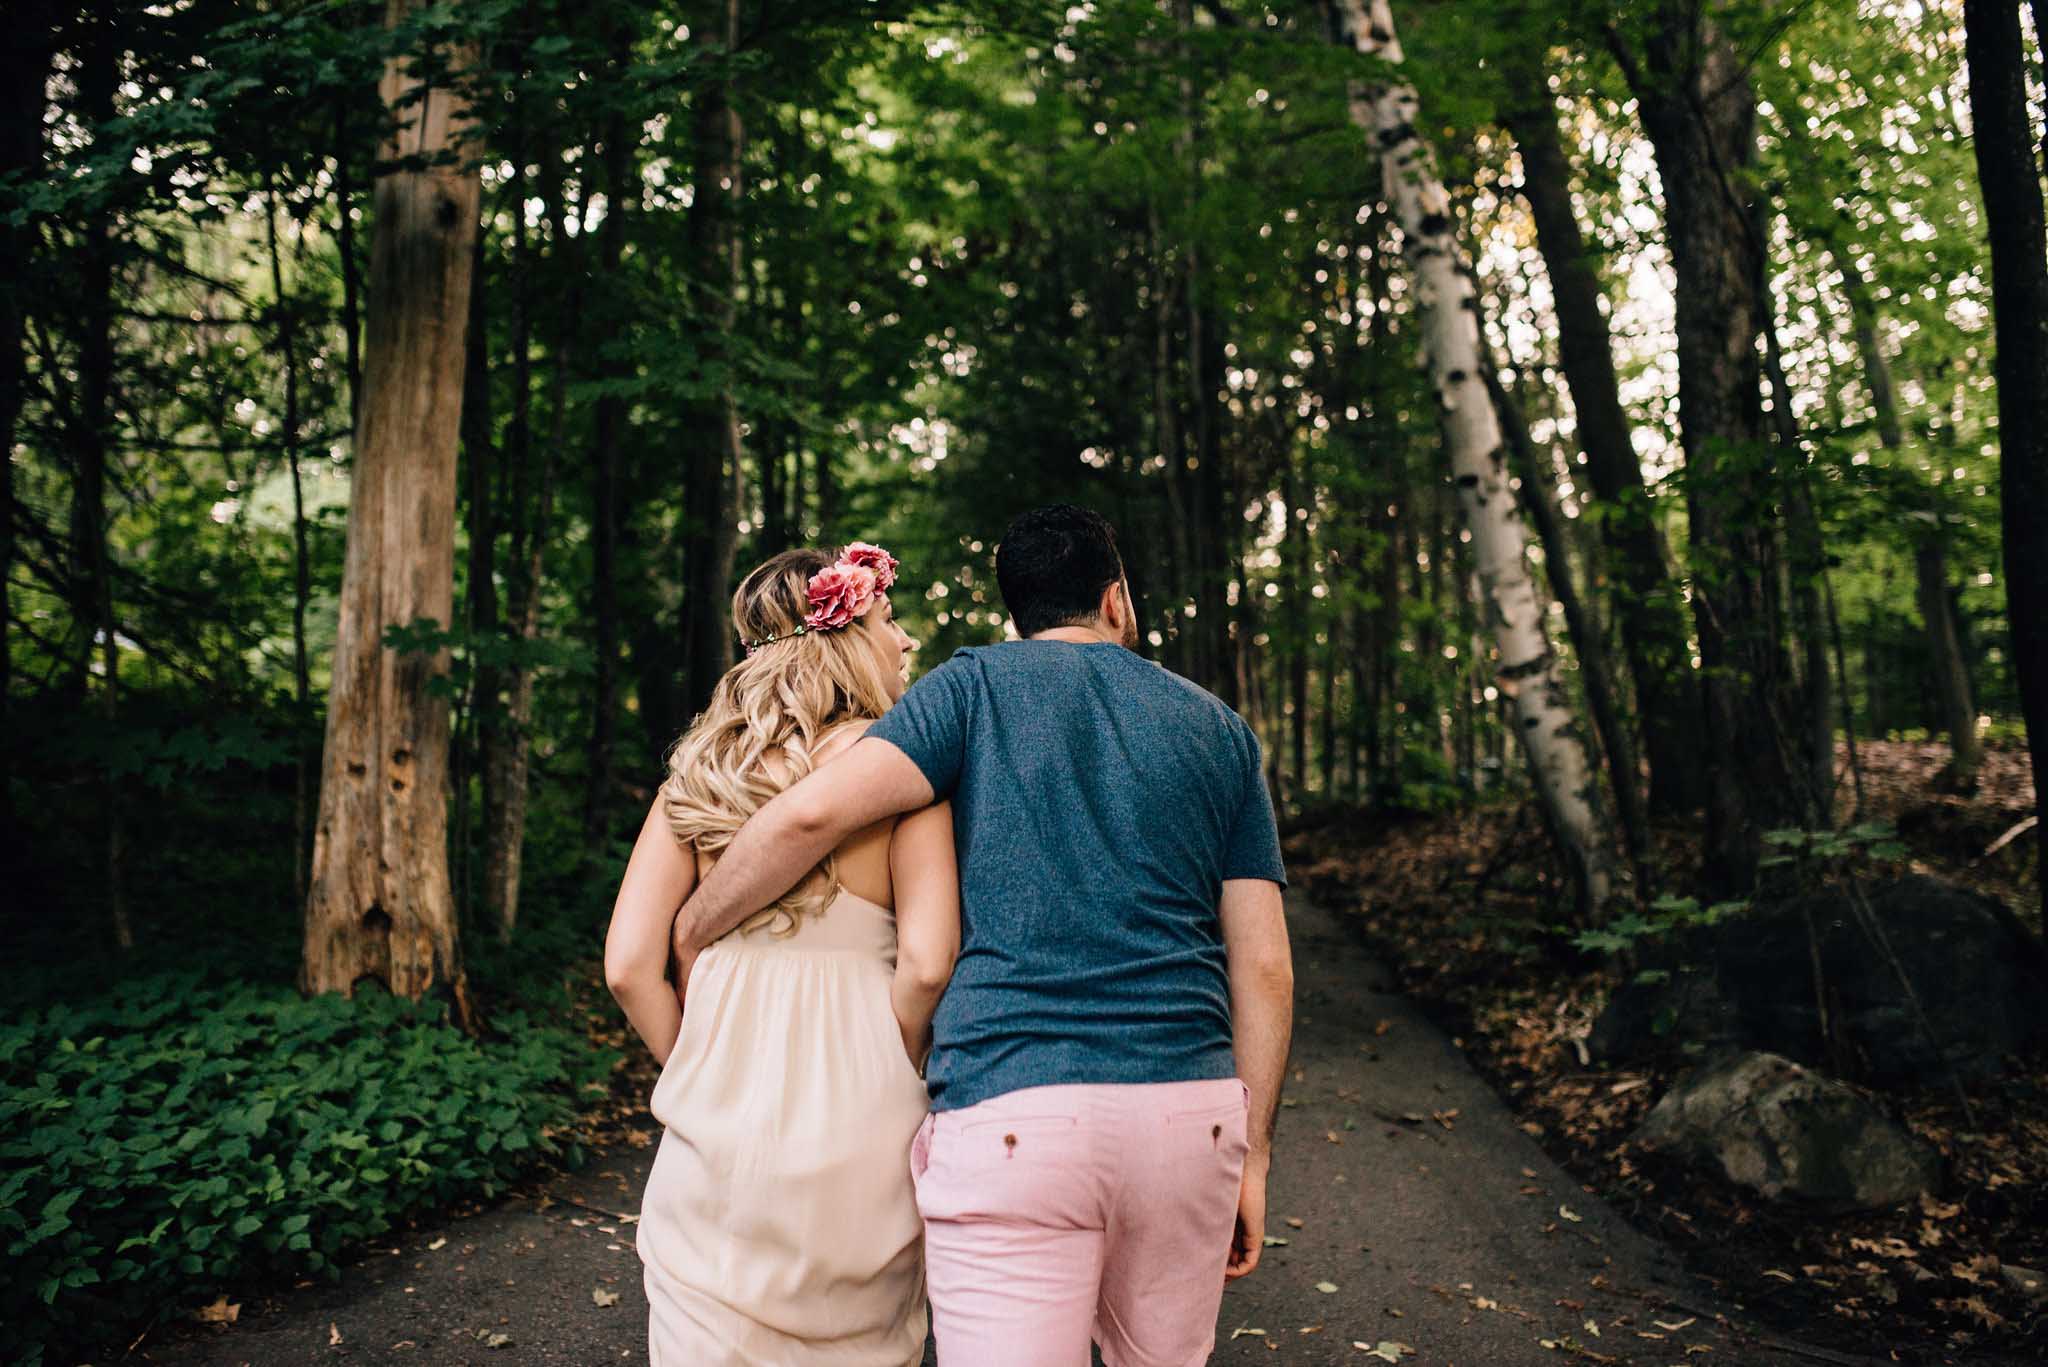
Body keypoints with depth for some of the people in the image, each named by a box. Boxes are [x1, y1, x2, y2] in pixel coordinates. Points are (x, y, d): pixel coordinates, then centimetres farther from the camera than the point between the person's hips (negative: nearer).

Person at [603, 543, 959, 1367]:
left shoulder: (699, 773, 3)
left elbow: (629, 965, -1)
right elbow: (926, 961, -15)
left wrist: (702, 1077, 11)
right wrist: (890, 1075, 2)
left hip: (715, 1145, 3)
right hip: (858, 1144, -2)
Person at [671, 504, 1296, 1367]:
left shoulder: (978, 684, 5)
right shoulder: (1219, 730, 14)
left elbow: (813, 811, -10)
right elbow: (1263, 965, 10)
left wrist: (693, 932, 6)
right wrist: (1252, 1156, 16)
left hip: (1011, 1109, -3)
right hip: (1191, 1110, 4)